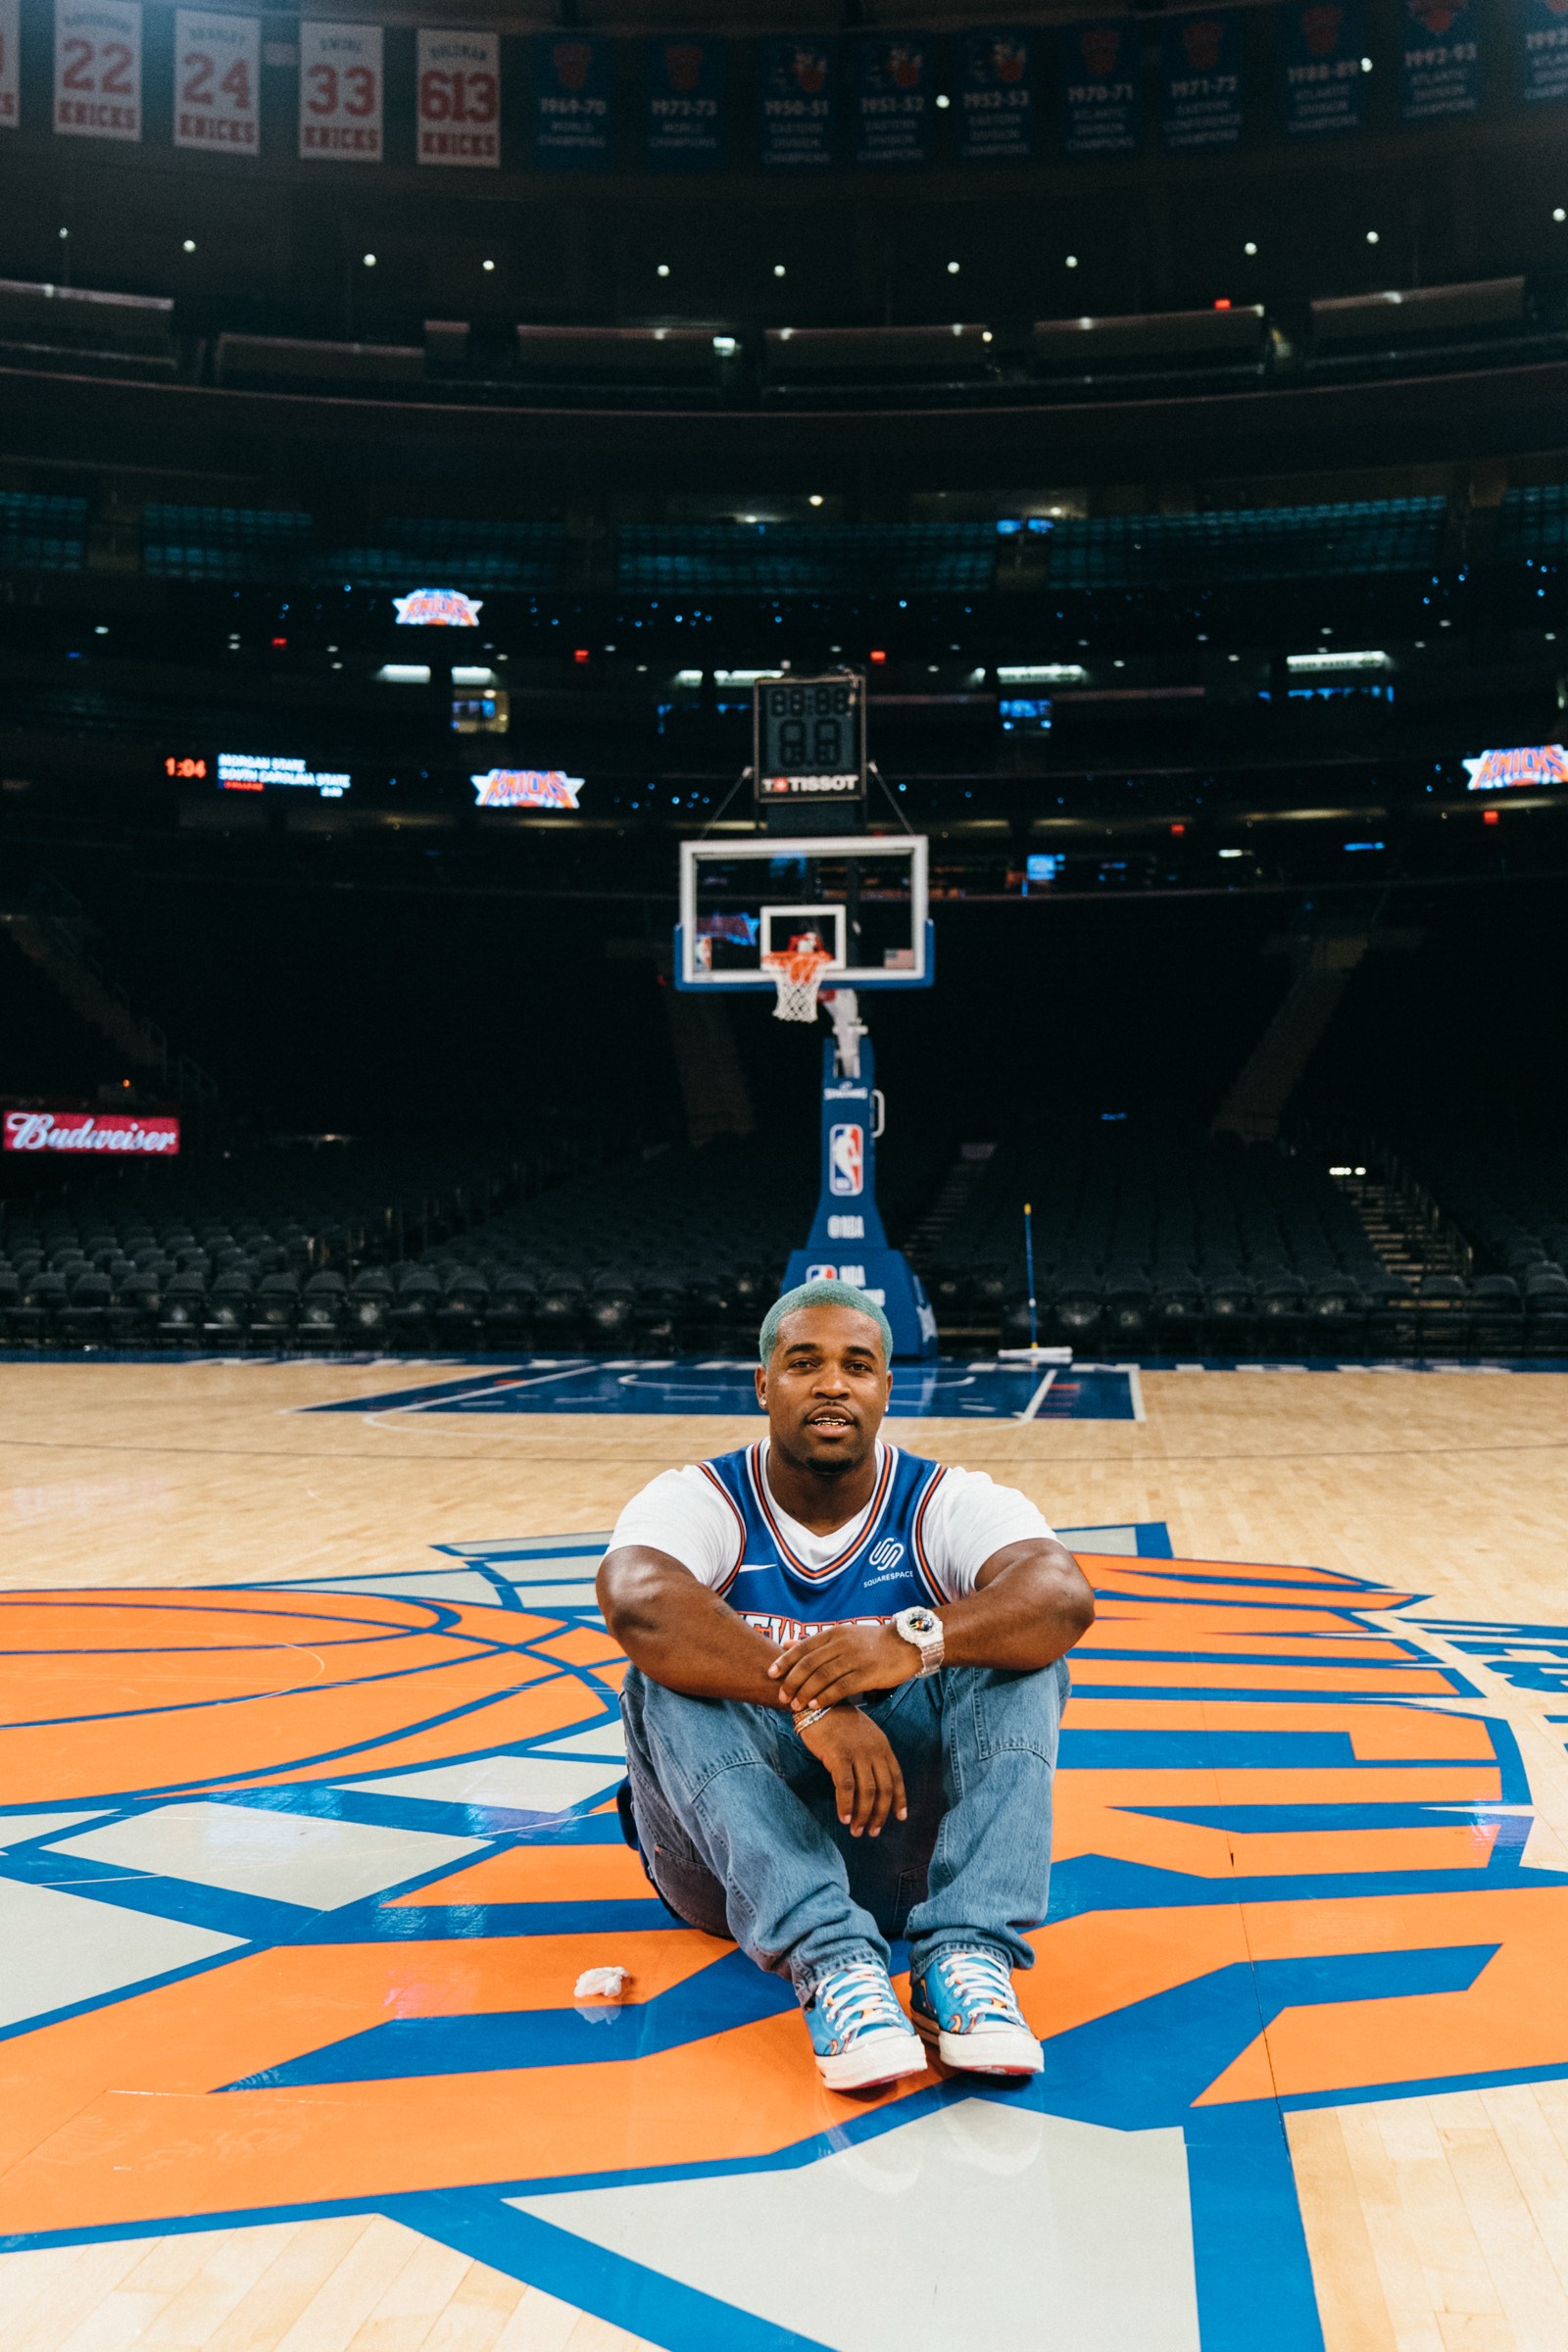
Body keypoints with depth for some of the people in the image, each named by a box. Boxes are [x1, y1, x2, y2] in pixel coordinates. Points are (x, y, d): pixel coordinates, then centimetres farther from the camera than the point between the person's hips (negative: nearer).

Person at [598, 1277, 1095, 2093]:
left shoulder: (950, 1504, -5)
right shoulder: (698, 1501, -8)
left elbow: (1063, 1596, -26)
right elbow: (638, 1603, -32)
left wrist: (915, 1641, -45)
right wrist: (809, 1699, -44)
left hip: (908, 1854, 1)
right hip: (731, 1852, 0)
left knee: (1011, 1650, -21)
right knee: (675, 1676, -28)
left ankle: (966, 1954, -34)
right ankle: (831, 1961, -40)